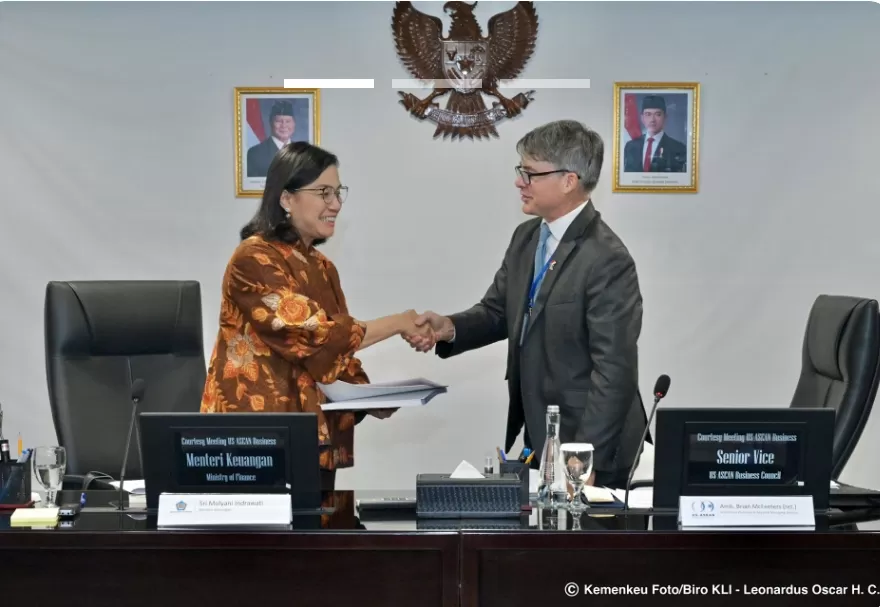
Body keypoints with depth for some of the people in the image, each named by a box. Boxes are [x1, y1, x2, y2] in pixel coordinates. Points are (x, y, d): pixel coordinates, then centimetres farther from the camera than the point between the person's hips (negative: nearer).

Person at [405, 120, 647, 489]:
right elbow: (498, 311, 13)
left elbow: (614, 371, -22)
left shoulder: (607, 261, -21)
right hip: (539, 437, 8)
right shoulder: (527, 237, 6)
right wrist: (449, 328, -8)